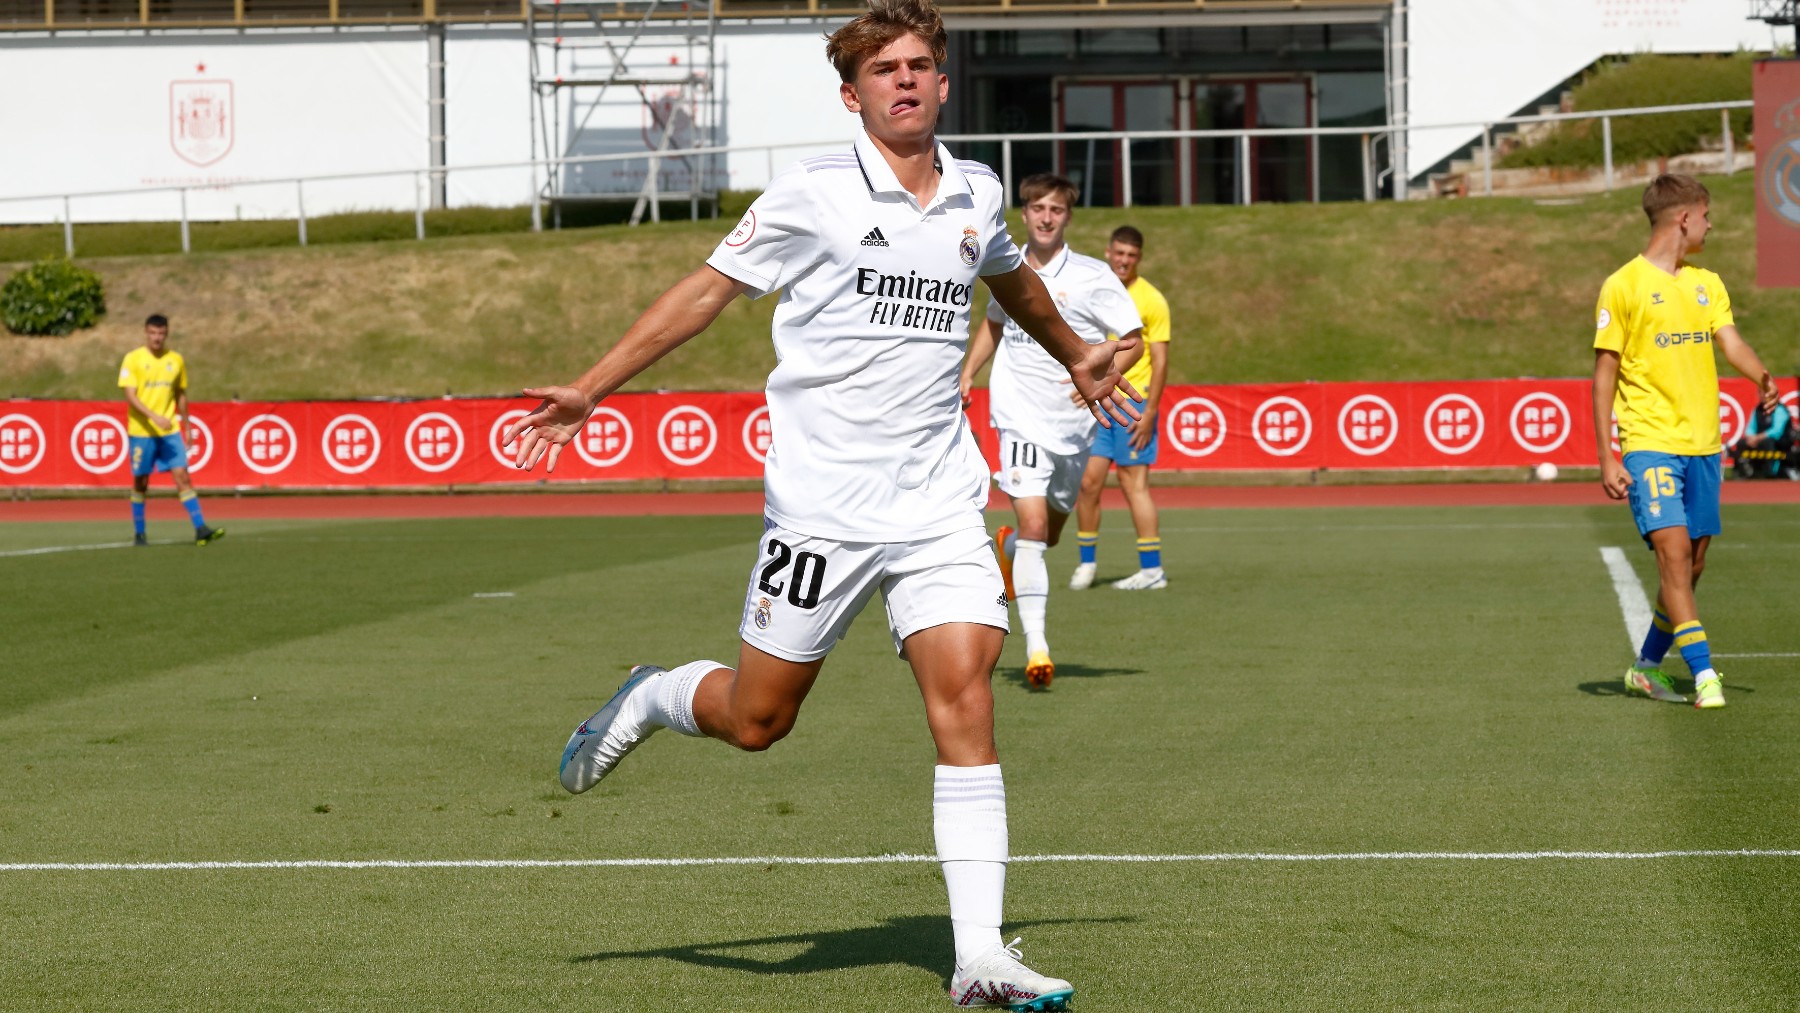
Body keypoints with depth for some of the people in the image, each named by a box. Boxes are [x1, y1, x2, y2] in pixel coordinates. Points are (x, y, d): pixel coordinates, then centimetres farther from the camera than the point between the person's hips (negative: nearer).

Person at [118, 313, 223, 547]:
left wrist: (187, 425, 17)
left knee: (182, 476, -7)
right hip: (141, 431, -2)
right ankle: (139, 533, 19)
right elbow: (130, 395, -13)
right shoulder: (133, 359, -5)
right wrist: (154, 417, -25)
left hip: (170, 431, 2)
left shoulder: (176, 360, 7)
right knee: (140, 482, 6)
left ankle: (200, 530, -11)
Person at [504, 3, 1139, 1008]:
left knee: (966, 695, -11)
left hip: (941, 501, 3)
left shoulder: (977, 195, 9)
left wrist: (1078, 356, 49)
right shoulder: (813, 193, -5)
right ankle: (652, 698, 38)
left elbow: (1012, 277, 32)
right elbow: (707, 290, 1)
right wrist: (590, 390, -2)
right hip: (821, 501, -3)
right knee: (756, 718, 3)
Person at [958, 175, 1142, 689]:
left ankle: (1007, 545, 52)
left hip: (1074, 423, 1)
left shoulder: (1092, 276, -6)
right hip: (1021, 418, -1)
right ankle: (1036, 646, -17)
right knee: (1033, 528, -16)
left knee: (1049, 533, 16)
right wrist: (967, 374, 13)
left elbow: (1132, 340, -3)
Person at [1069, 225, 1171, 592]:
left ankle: (1152, 570, -1)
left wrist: (1148, 413, -13)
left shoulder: (1150, 300, -4)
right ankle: (1086, 563, 13)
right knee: (1087, 481, 0)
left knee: (1134, 483, -5)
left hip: (1133, 405, -4)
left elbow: (1160, 361, -6)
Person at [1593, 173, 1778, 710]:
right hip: (1651, 443, -6)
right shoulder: (1624, 286, -4)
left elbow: (1731, 342, 1)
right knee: (1673, 551, -16)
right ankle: (1702, 673, -18)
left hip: (1703, 444, 6)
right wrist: (1606, 458, -9)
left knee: (1691, 563, 8)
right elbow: (1604, 374, -3)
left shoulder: (1707, 283, 14)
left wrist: (1762, 375, -23)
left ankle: (1647, 666, 23)